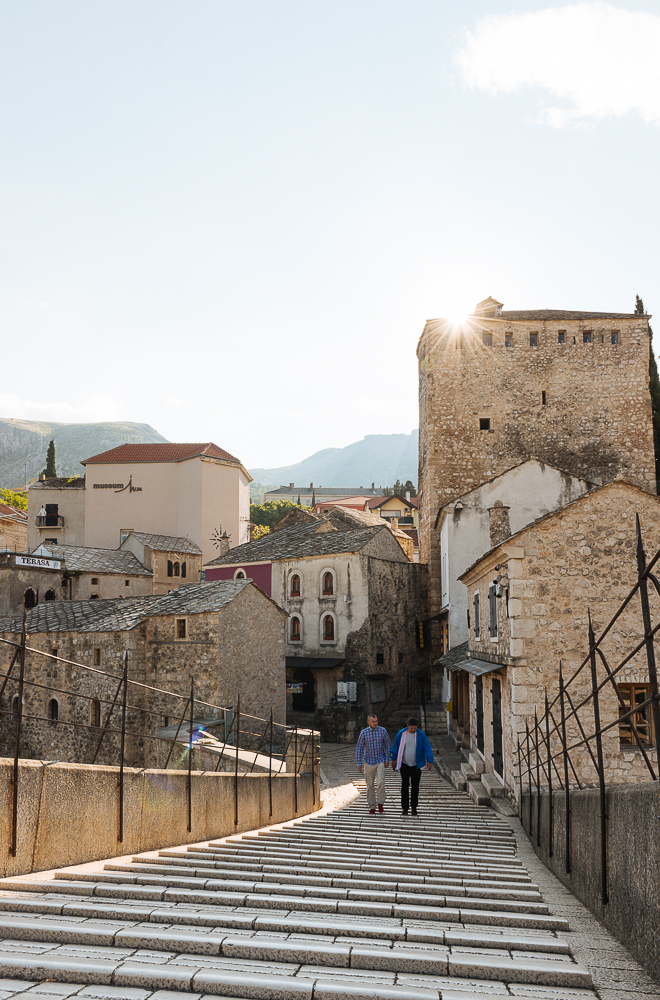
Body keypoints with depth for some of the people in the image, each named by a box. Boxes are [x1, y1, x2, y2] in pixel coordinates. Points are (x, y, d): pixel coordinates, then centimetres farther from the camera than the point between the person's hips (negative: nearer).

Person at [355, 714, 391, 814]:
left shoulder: (382, 731, -5)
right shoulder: (364, 733, -7)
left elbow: (388, 745, 4)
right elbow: (359, 748, -2)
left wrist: (387, 759, -1)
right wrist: (359, 763, -5)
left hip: (380, 761, 0)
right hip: (369, 762, 1)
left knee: (380, 782, -17)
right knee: (370, 785, 5)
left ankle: (380, 803, 0)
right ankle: (372, 806, 15)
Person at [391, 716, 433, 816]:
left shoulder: (421, 735, -8)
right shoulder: (401, 734, -6)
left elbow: (427, 747, -12)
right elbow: (396, 747, 6)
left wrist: (429, 761, -23)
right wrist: (394, 760, 9)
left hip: (416, 765, 0)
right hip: (404, 764, 0)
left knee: (415, 786, 5)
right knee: (405, 784, -9)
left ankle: (414, 807, 17)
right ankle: (404, 807, -2)